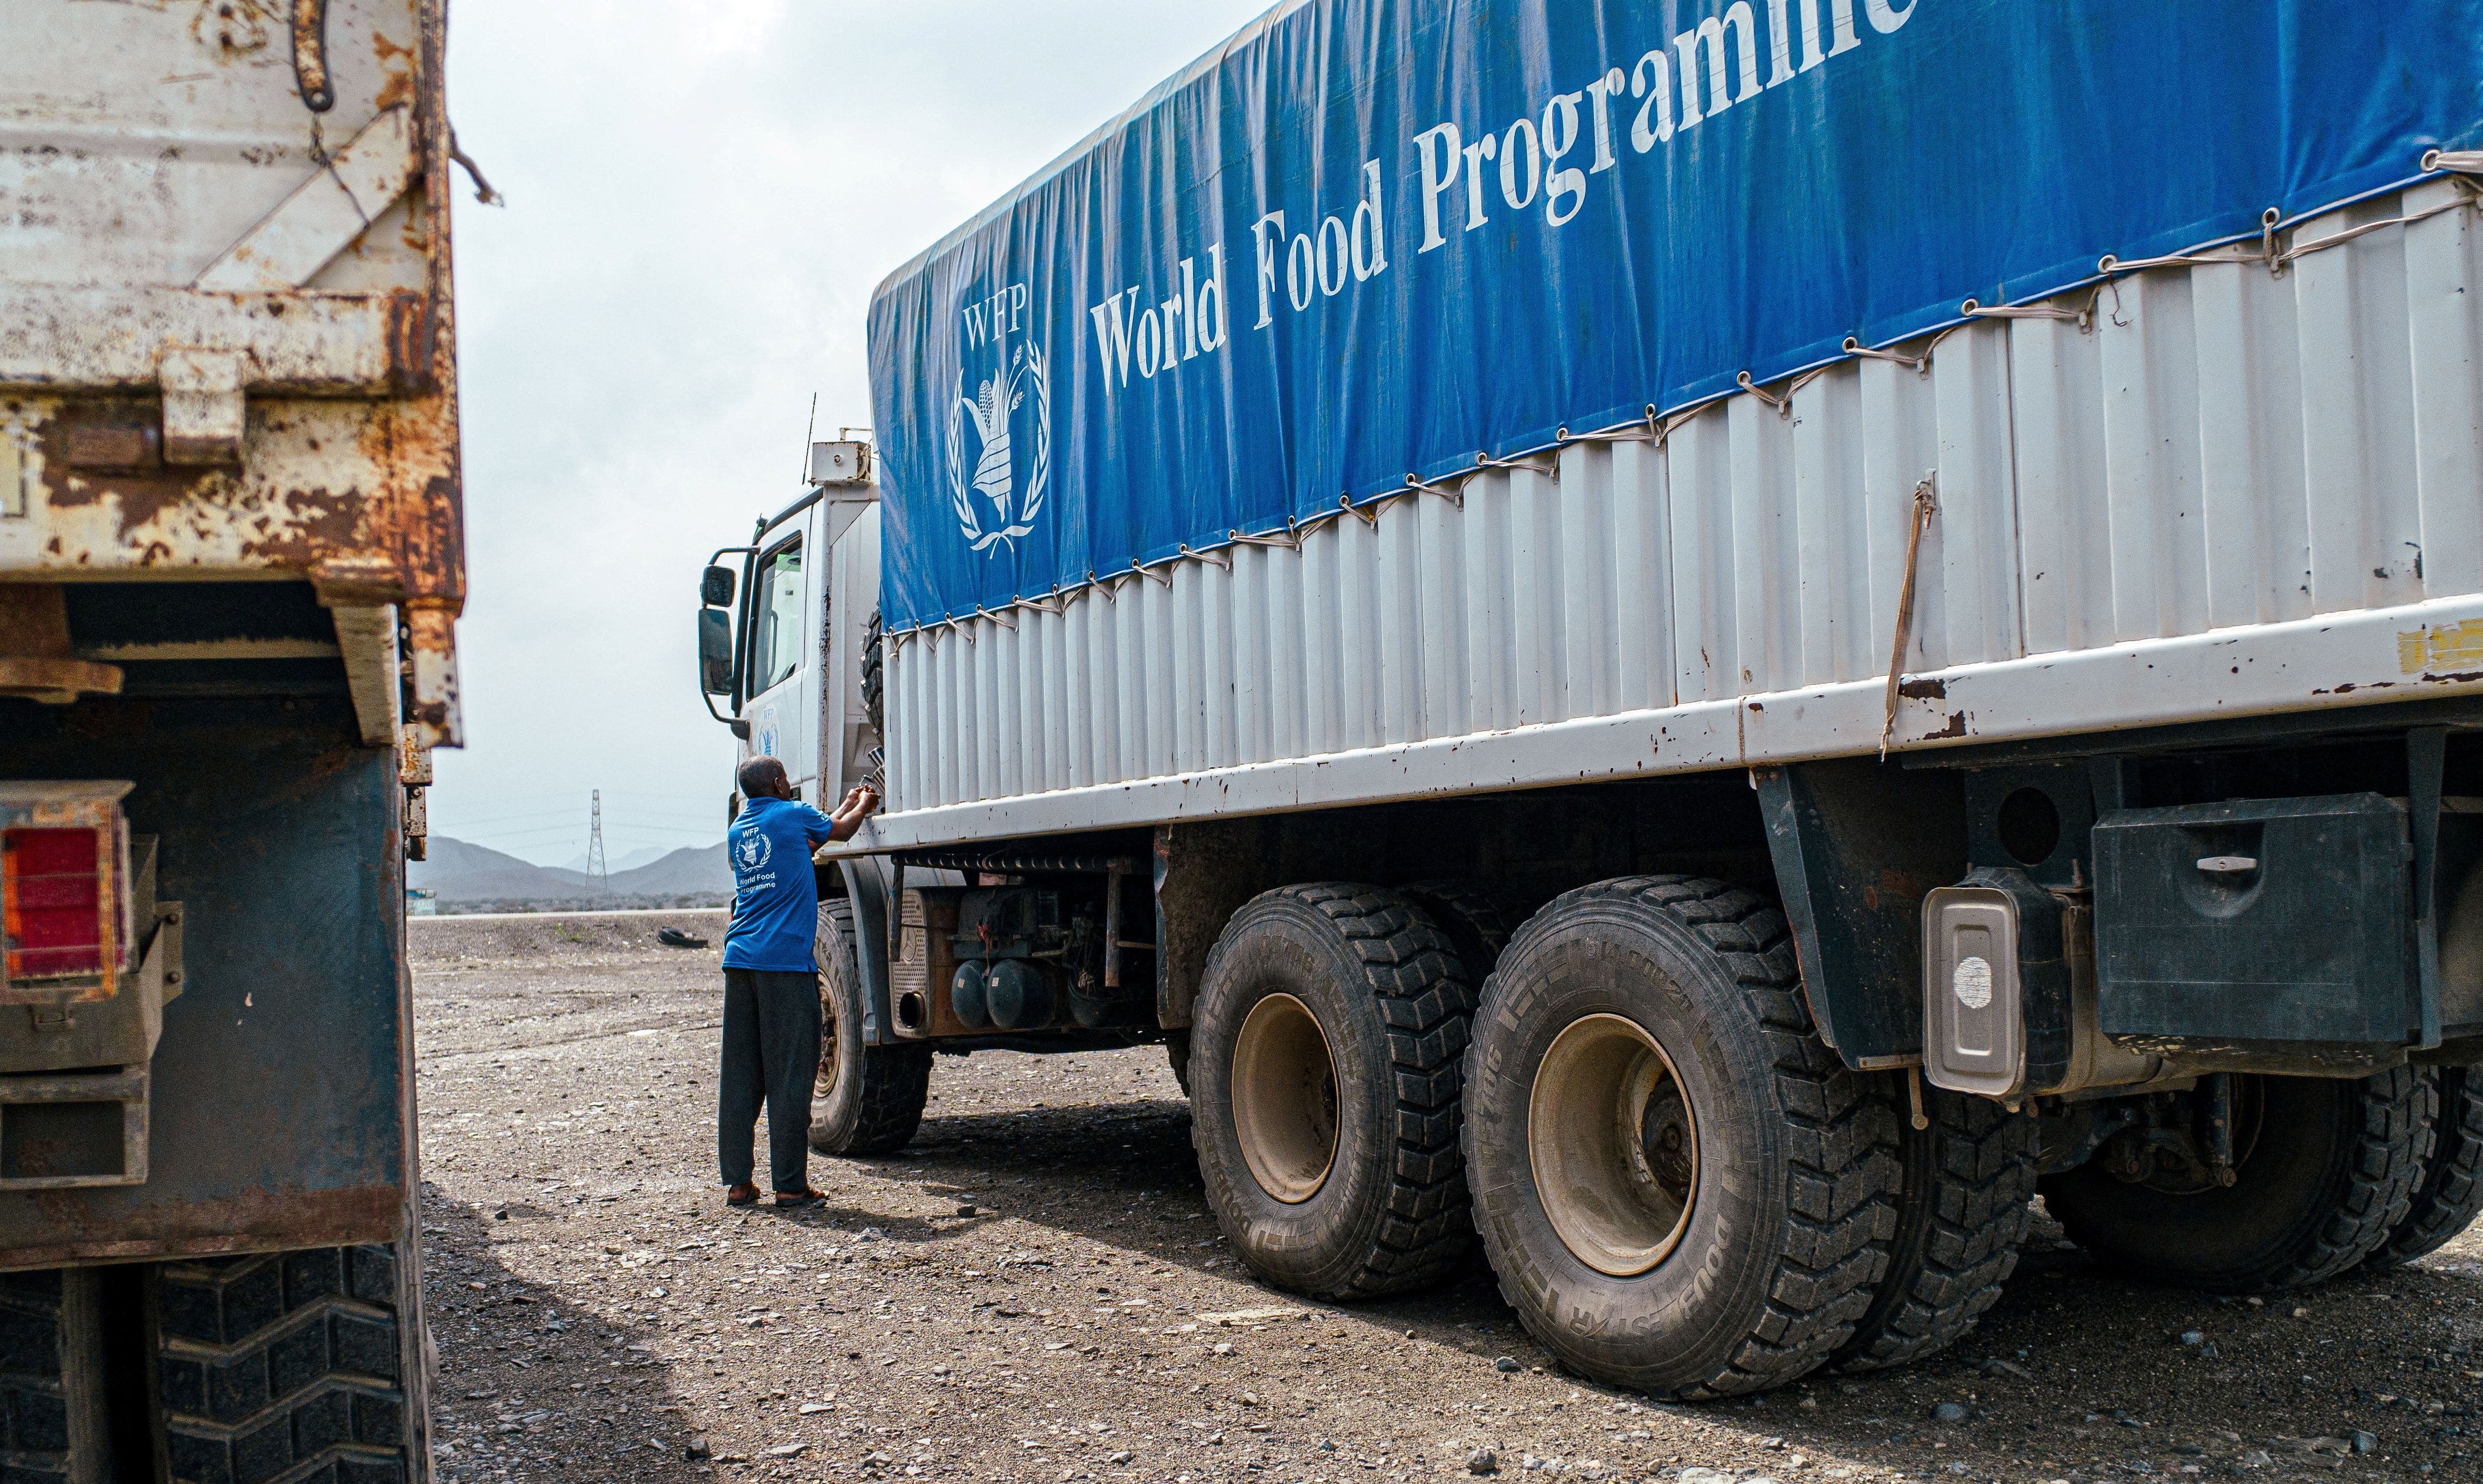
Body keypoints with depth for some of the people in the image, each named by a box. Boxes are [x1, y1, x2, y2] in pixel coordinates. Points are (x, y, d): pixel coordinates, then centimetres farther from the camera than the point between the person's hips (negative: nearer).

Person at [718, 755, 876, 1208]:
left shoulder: (737, 830, 18)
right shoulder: (793, 814, 0)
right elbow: (840, 830, 20)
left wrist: (847, 806, 44)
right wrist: (863, 806, 40)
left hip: (740, 960, 6)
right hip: (786, 961, -6)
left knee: (739, 1075, 6)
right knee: (788, 1076, -3)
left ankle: (736, 1182, 8)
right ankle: (790, 1184, -1)